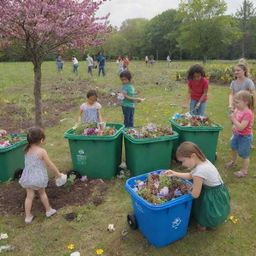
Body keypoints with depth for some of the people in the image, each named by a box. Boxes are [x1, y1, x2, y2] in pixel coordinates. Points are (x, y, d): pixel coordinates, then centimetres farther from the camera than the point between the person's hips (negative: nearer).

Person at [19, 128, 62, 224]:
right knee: (42, 193, 18)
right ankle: (48, 210, 35)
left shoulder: (27, 150, -1)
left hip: (27, 177, 4)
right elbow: (50, 165, -12)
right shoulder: (42, 151, -18)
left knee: (29, 196, 15)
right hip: (38, 177, -4)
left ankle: (28, 216, 23)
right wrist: (57, 173, 0)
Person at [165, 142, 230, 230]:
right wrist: (175, 174, 4)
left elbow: (195, 195, -22)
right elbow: (191, 175, 11)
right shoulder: (203, 161, -6)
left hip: (214, 199, -8)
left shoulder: (199, 171, -33)